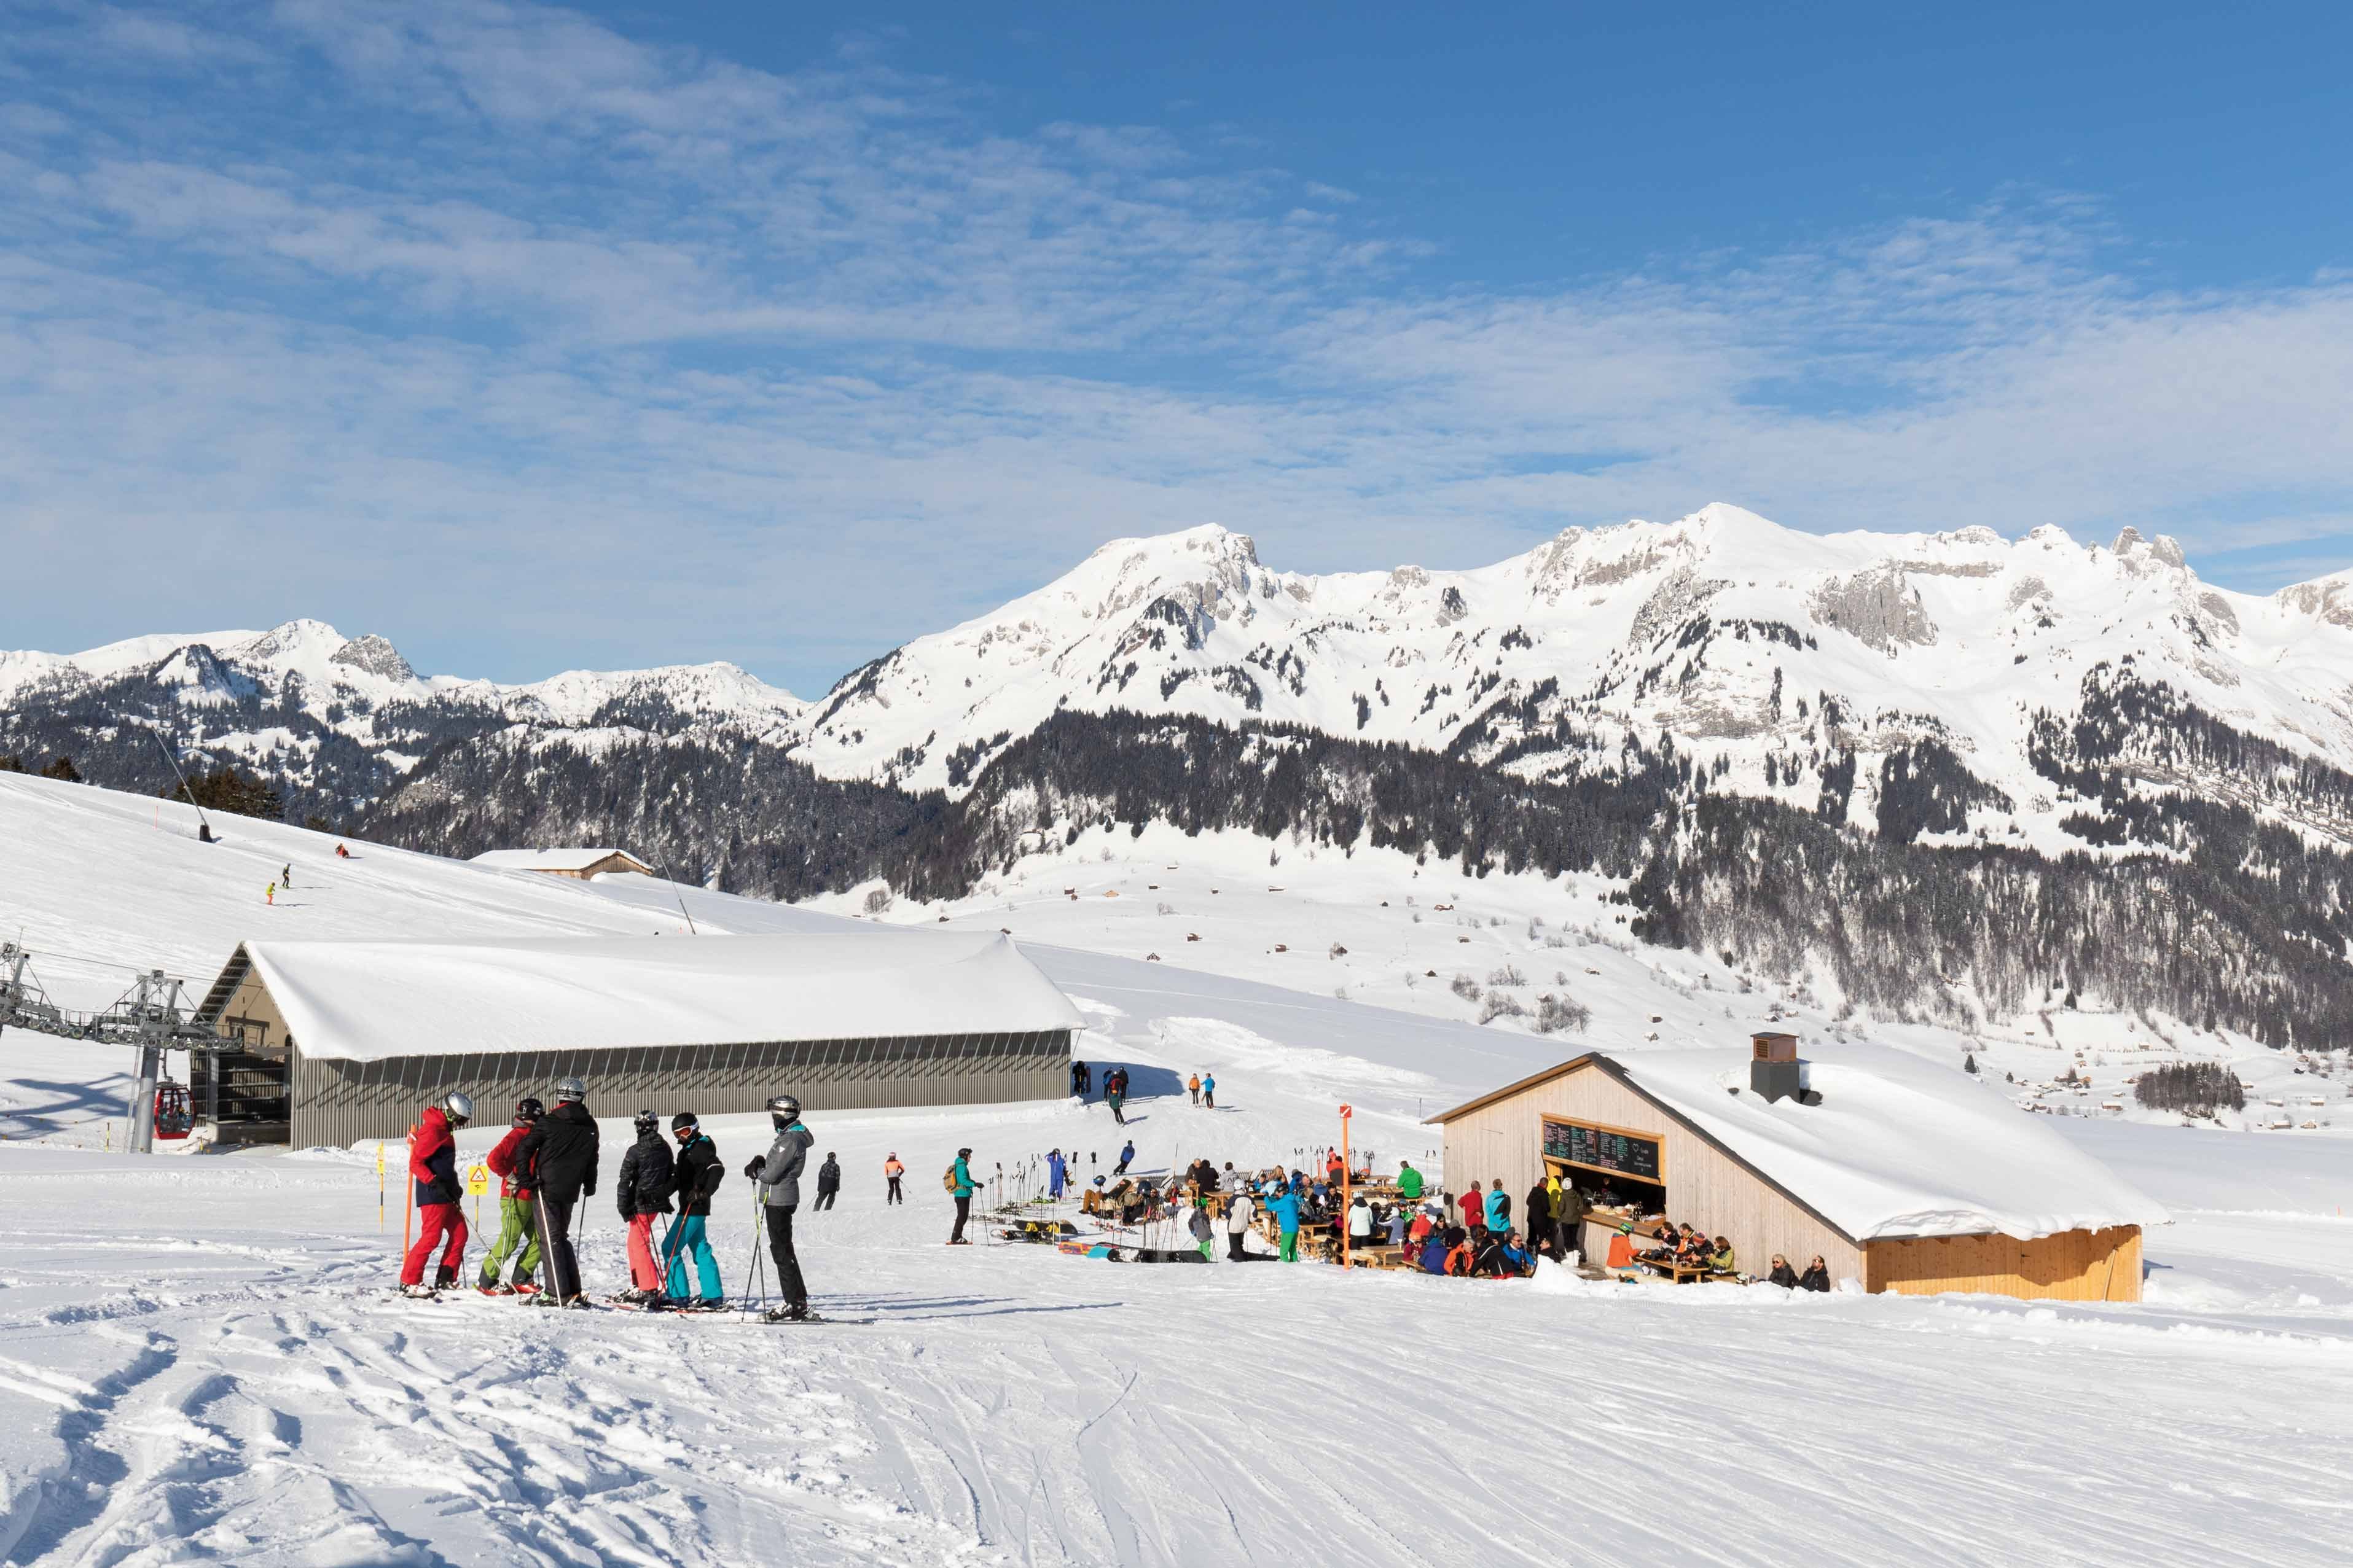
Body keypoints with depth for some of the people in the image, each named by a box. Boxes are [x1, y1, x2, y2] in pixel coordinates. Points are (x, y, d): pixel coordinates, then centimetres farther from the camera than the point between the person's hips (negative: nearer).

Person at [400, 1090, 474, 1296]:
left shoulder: (443, 1129, 17)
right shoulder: (432, 1130, -14)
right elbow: (415, 1163, -18)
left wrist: (454, 1186, 19)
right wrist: (435, 1183, -23)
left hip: (446, 1194, 10)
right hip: (433, 1195, -10)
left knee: (459, 1234, 9)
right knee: (431, 1237, -11)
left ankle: (446, 1280, 14)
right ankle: (409, 1282, -6)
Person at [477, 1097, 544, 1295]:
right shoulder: (516, 1136, -14)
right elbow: (493, 1160, -27)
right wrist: (512, 1178, -19)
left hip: (529, 1200, 9)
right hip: (515, 1199, -9)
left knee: (539, 1239, 6)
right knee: (509, 1242, -7)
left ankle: (521, 1280, 14)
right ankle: (486, 1282, 4)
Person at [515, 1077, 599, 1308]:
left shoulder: (549, 1122, -8)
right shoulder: (590, 1127, 8)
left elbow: (524, 1148, -11)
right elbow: (592, 1160, 18)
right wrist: (590, 1185, 31)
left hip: (547, 1187, -5)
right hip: (570, 1191, 5)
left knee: (550, 1239, -3)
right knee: (562, 1238, 18)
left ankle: (560, 1295, -10)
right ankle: (573, 1292, 14)